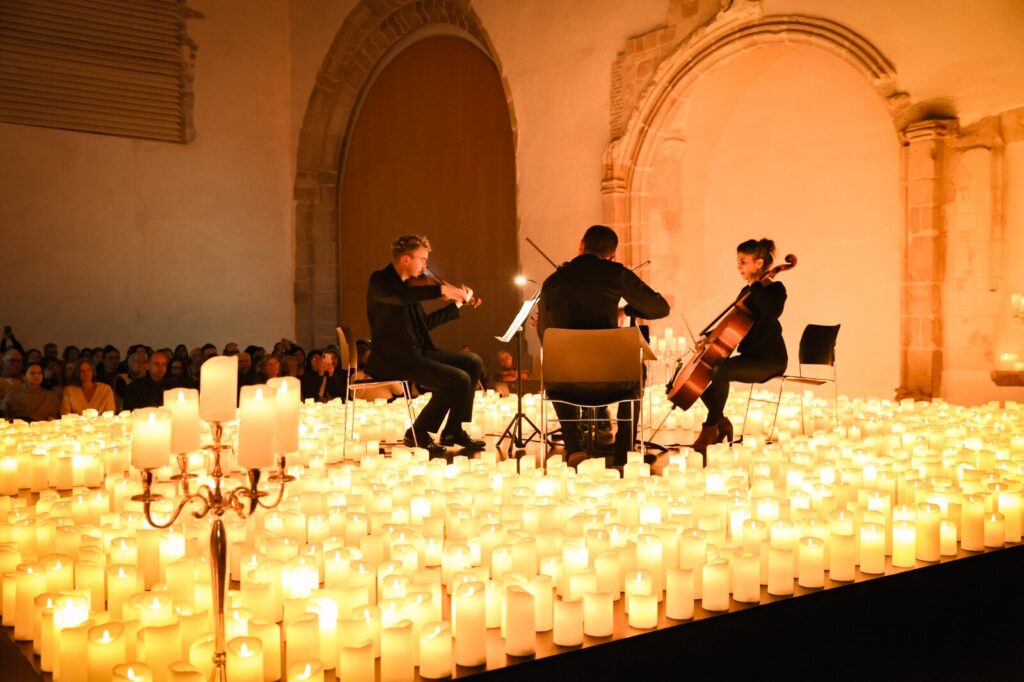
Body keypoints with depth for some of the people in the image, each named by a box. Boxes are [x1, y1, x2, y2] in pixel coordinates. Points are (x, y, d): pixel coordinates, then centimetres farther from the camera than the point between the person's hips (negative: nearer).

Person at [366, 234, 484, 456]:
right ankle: (418, 435, -6)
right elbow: (400, 296, -34)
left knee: (473, 363, 7)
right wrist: (440, 289, -32)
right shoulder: (379, 280, -10)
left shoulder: (408, 284, 16)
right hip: (392, 360, -9)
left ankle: (453, 431, 11)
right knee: (459, 379, -20)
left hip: (417, 352, 9)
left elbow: (425, 323, 24)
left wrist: (457, 304, 22)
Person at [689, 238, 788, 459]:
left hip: (770, 359, -8)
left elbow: (771, 312, -31)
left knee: (720, 371, -32)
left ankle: (709, 430, -20)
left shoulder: (775, 289, -7)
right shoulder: (747, 292, 14)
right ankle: (721, 422, 7)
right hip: (750, 356, 9)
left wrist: (756, 285, -25)